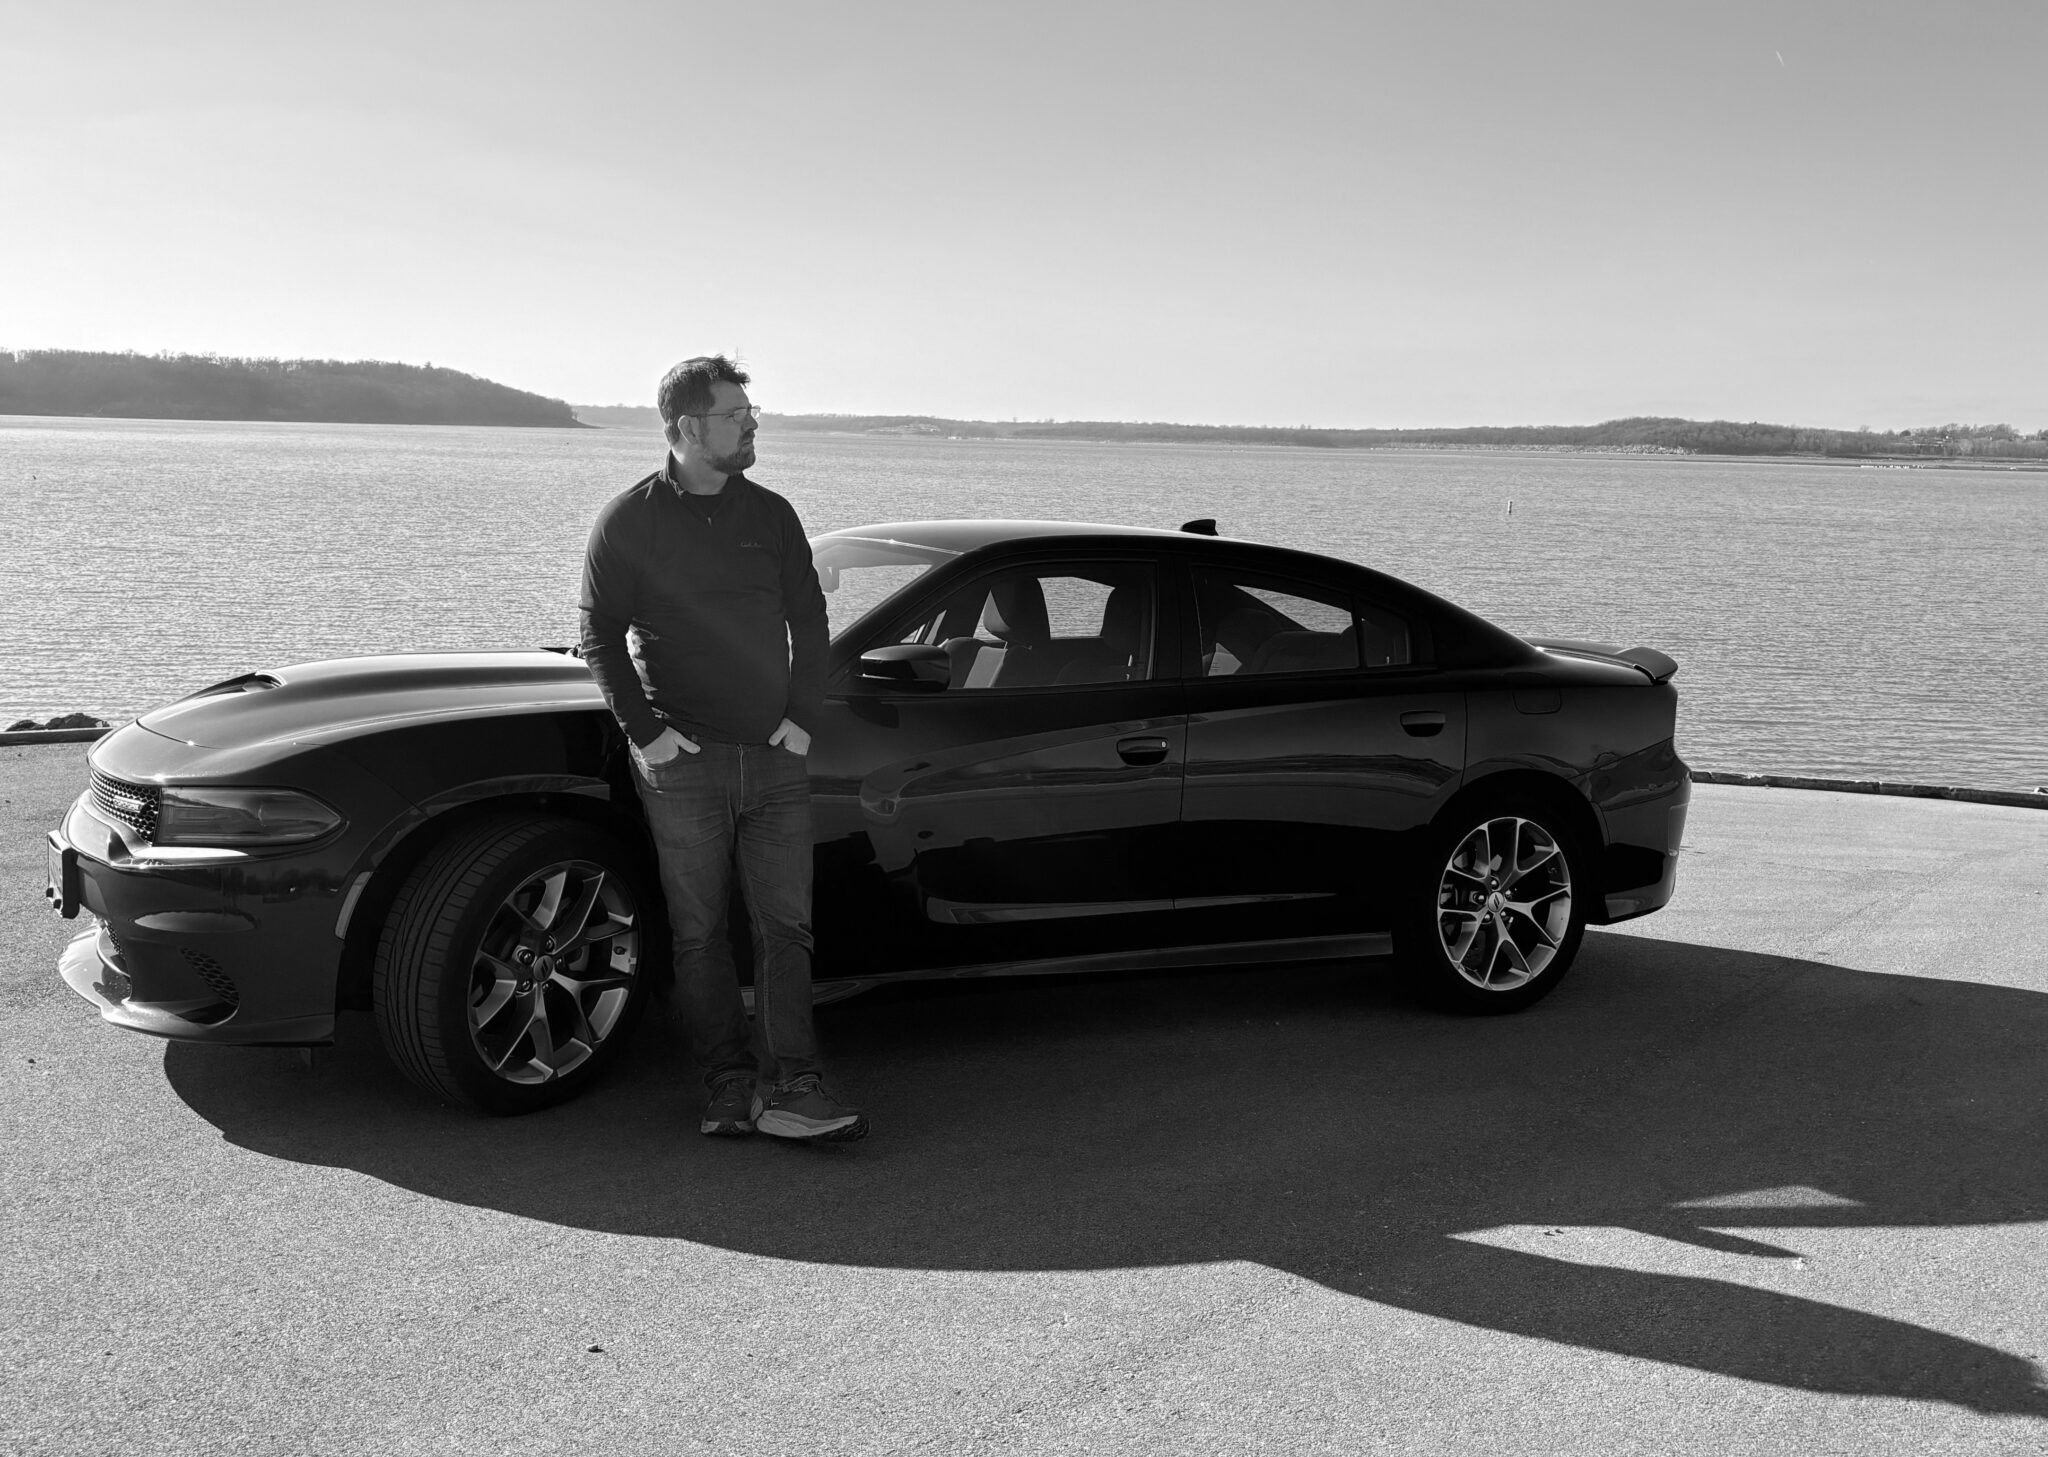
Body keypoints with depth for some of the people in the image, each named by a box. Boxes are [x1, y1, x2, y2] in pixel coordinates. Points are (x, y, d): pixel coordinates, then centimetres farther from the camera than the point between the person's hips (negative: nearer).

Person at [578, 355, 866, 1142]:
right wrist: (645, 730, -8)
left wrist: (802, 717, 2)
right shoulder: (628, 521, 0)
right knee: (699, 931, 2)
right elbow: (599, 637, 1)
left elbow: (808, 623, 13)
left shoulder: (771, 515, 9)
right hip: (682, 761, -2)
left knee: (785, 926, -2)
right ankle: (731, 1085, 10)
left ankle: (787, 1089, -2)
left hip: (775, 756, 3)